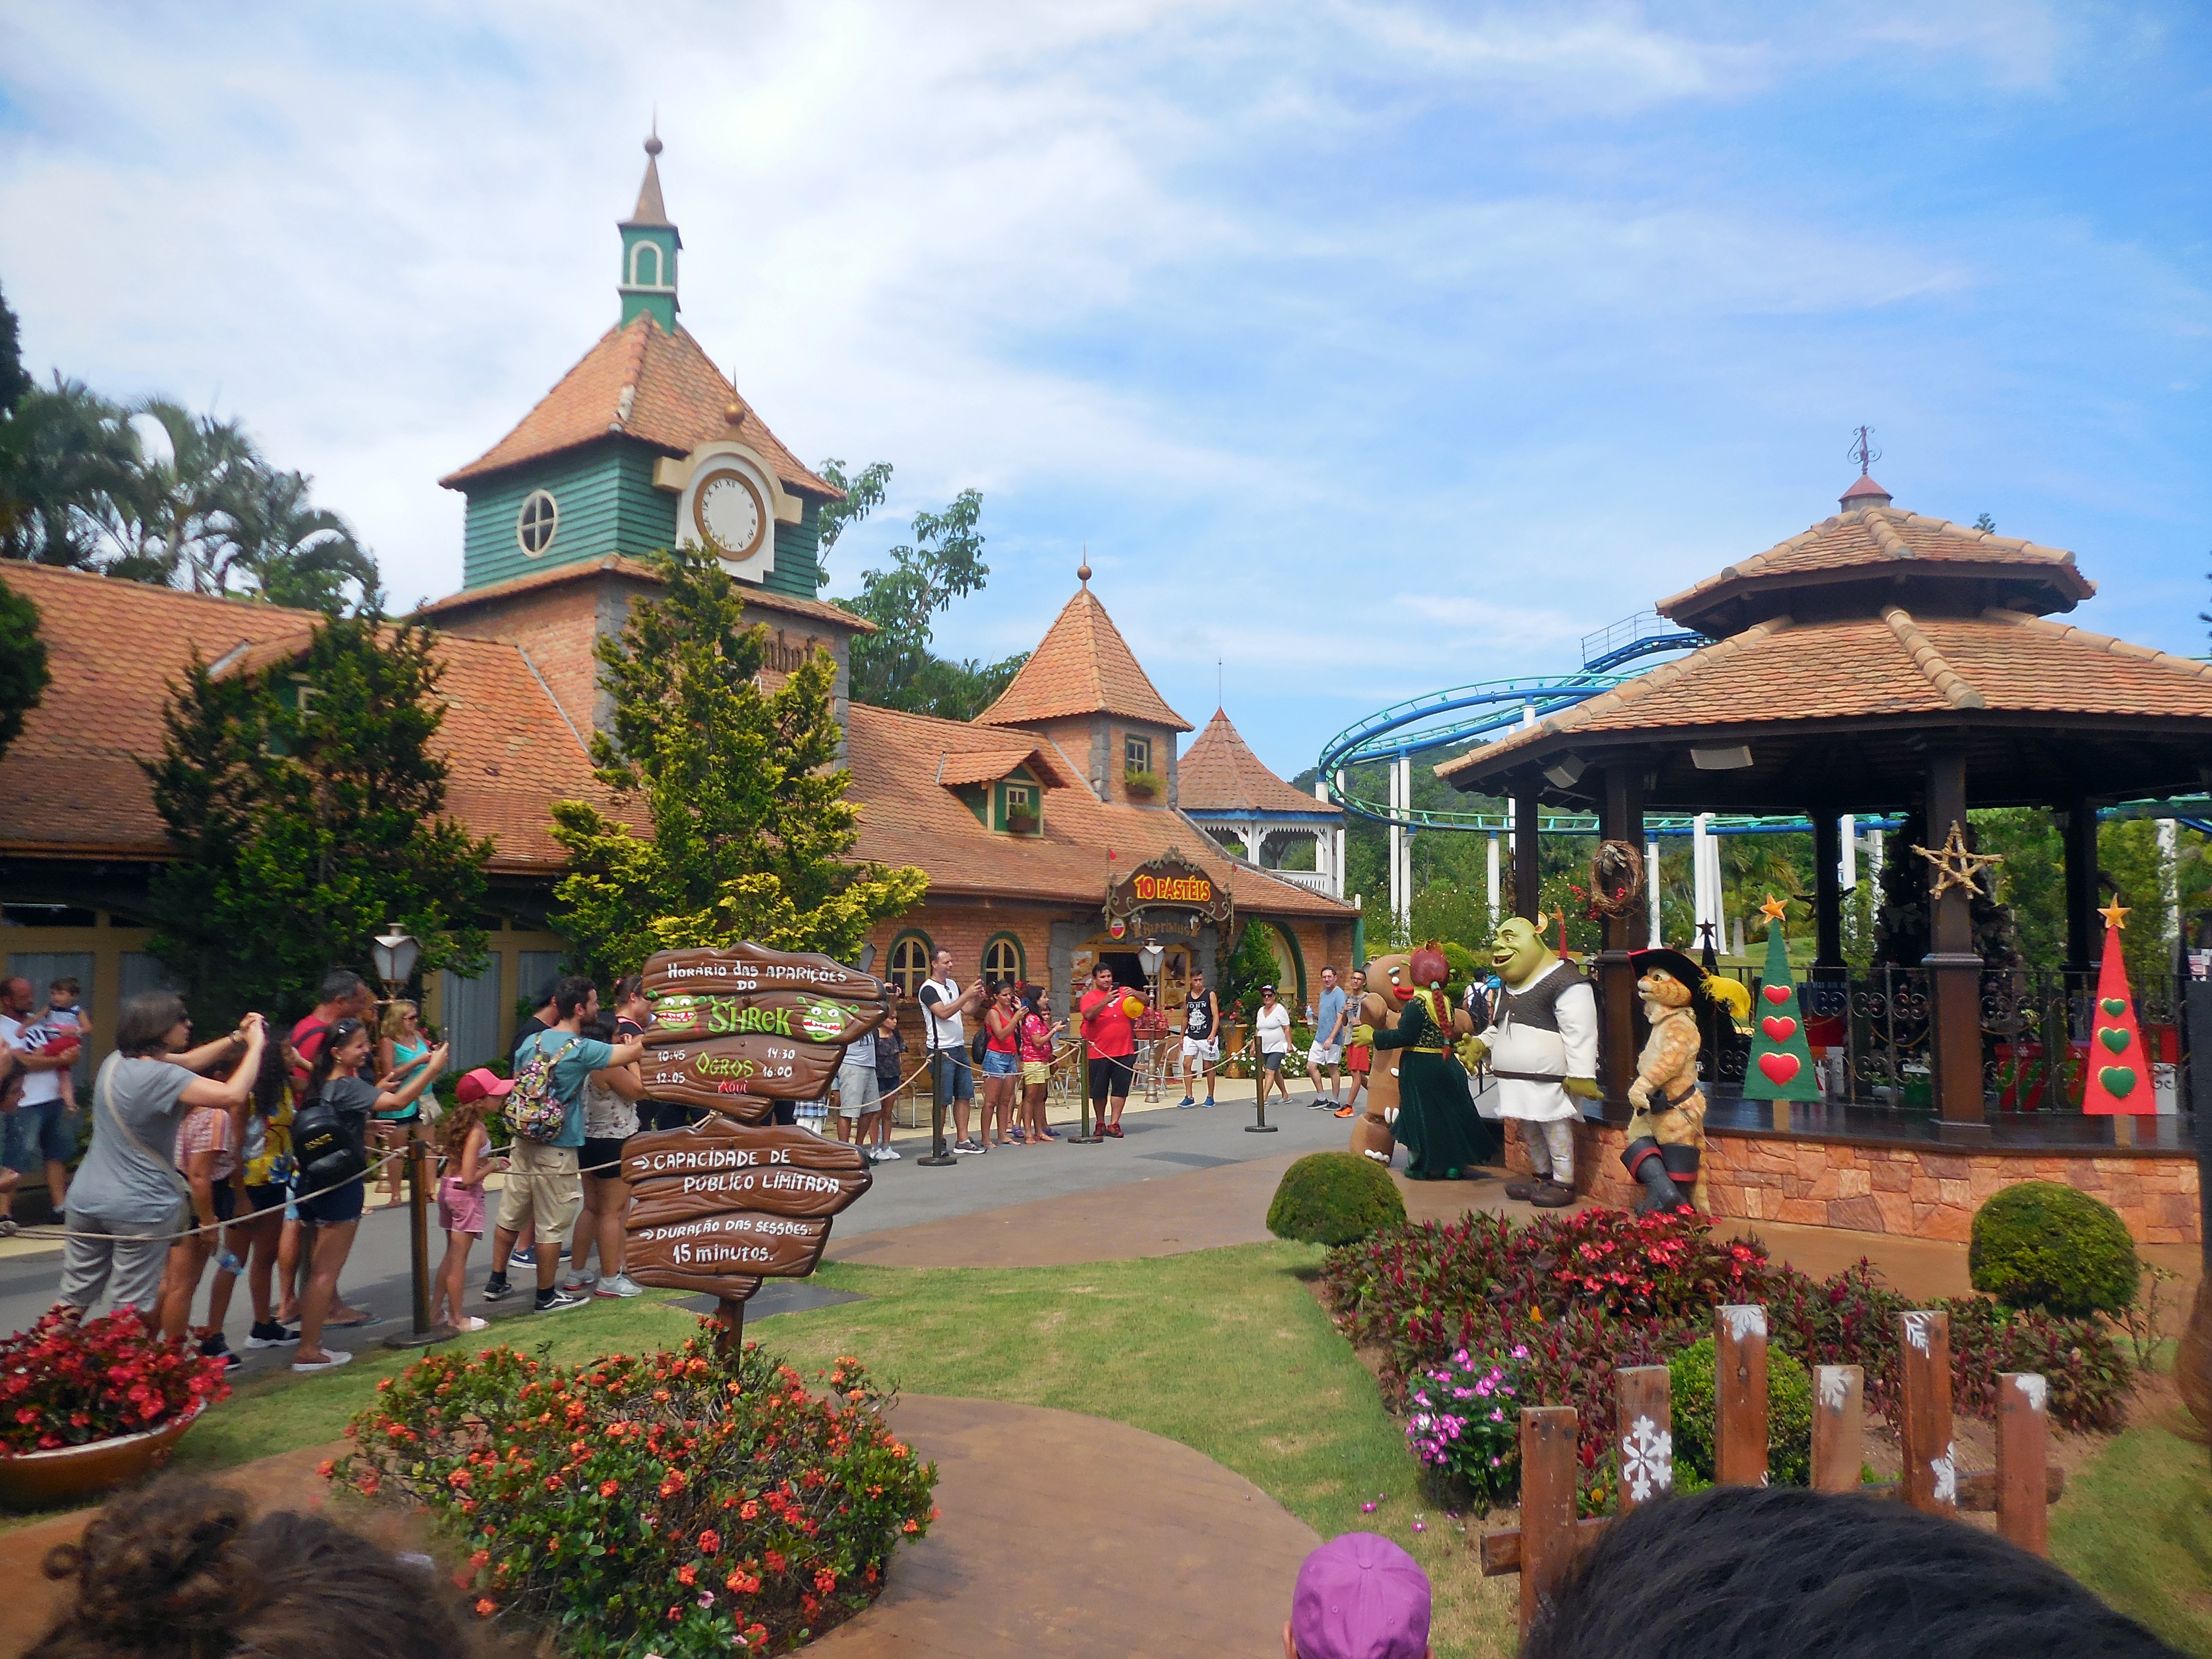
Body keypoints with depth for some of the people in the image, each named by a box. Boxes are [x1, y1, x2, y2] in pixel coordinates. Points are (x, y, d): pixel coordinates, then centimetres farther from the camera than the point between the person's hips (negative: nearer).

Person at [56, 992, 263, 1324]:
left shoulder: (116, 1062, 4)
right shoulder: (163, 1078, -21)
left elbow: (186, 1062, 17)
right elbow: (234, 1094, -31)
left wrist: (236, 1038, 12)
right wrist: (255, 1045, -18)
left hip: (87, 1200, 7)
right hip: (140, 1208, -7)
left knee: (73, 1300, 16)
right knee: (131, 1309, 3)